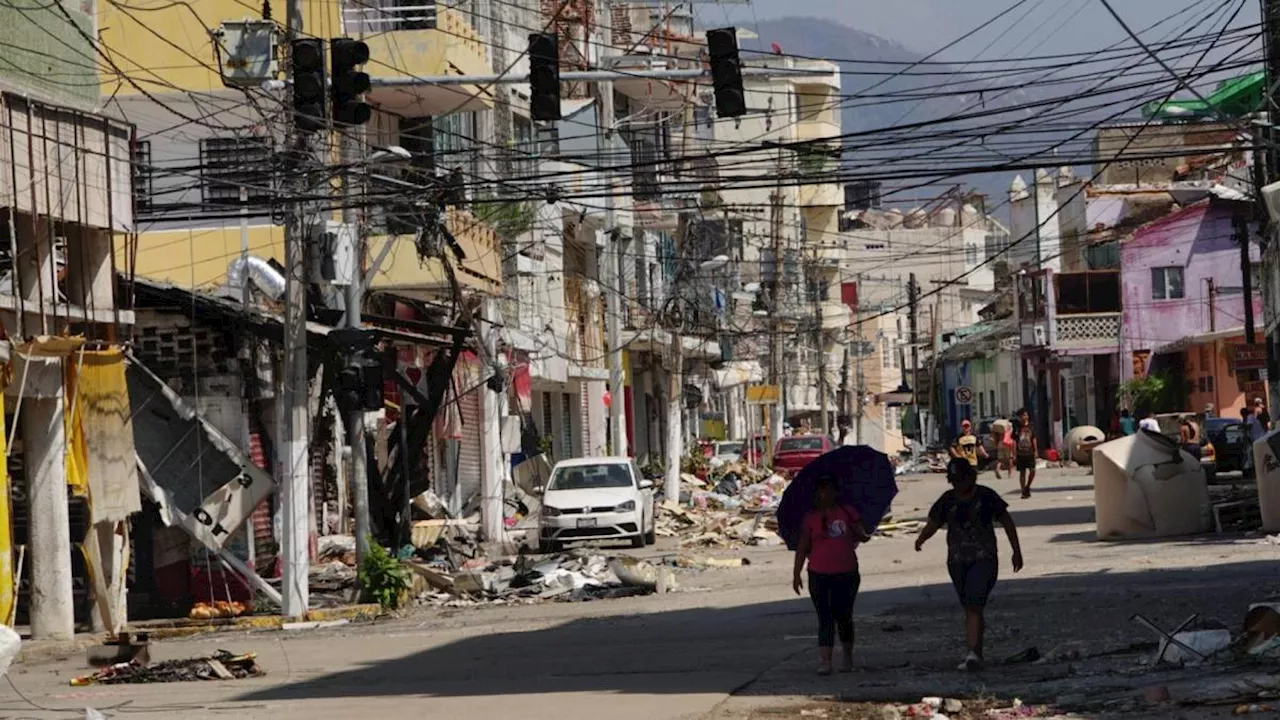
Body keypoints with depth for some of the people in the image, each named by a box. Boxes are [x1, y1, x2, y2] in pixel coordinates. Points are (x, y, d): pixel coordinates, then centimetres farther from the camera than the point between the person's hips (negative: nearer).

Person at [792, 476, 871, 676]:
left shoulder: (847, 512, 6)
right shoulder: (811, 518, 2)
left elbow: (862, 535, 10)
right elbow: (802, 548, 4)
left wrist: (863, 536, -15)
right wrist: (796, 574, 1)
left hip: (846, 573, 1)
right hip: (819, 575, -1)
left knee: (844, 616, 7)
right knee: (825, 618, -5)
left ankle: (847, 657, 25)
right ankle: (824, 661, -9)